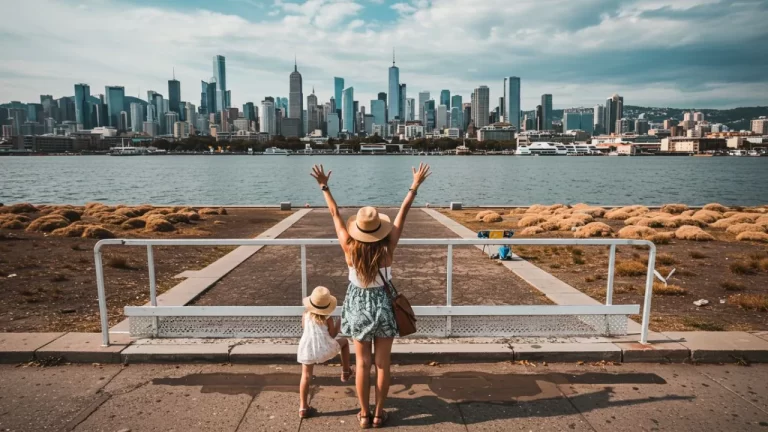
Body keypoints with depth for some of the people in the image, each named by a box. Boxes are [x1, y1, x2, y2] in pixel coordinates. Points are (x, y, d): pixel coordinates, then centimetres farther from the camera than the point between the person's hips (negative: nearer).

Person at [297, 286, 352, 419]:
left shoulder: (306, 314, 9)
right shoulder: (328, 318, 0)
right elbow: (332, 335, 3)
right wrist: (339, 323, 17)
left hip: (307, 348, 3)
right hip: (324, 348, -2)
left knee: (306, 376, 12)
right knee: (344, 342, 23)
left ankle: (303, 408, 14)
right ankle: (345, 372, 28)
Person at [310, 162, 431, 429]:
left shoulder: (349, 248, -17)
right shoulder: (387, 248, -19)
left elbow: (335, 214, -8)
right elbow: (402, 213, -13)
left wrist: (324, 187, 1)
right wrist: (415, 186, -6)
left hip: (358, 306, 1)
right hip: (383, 305, -1)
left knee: (362, 364, 13)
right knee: (382, 364, 12)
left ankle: (364, 414, 25)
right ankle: (379, 414, 24)